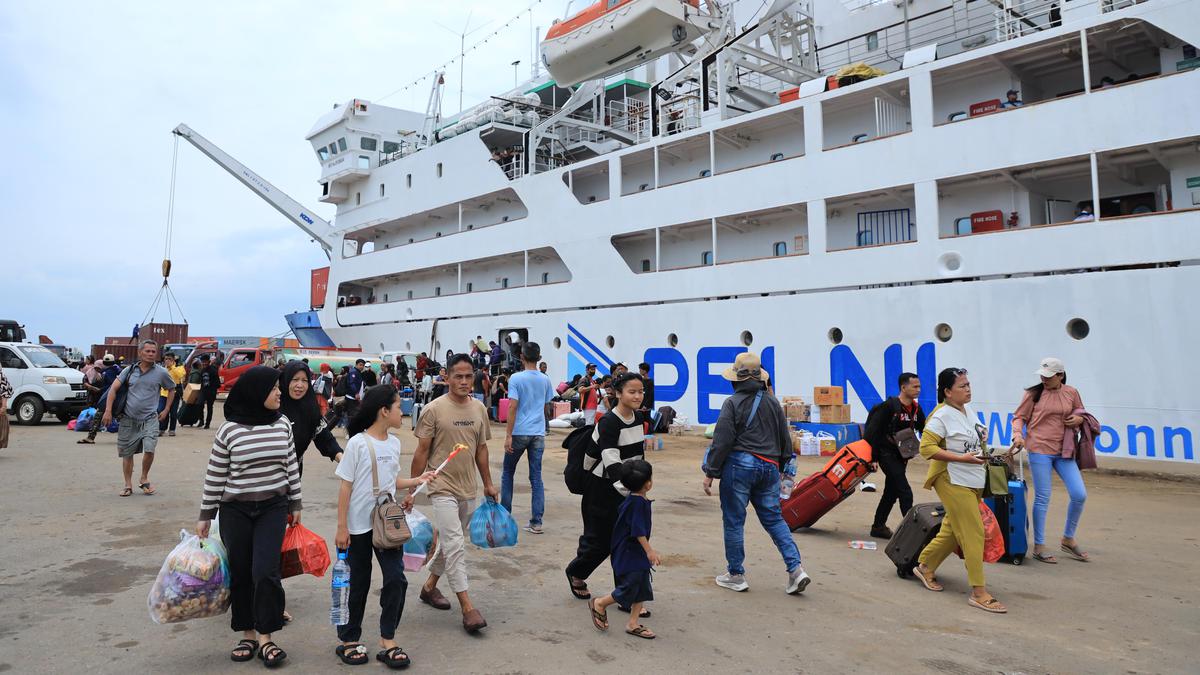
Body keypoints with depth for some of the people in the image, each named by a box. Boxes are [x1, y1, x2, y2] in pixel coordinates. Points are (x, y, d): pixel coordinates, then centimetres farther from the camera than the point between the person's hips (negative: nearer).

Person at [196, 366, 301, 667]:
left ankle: (265, 637, 7)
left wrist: (295, 504, 9)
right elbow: (215, 476, -2)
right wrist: (205, 515, 1)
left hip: (273, 508, 1)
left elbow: (291, 466, 7)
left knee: (265, 572, -7)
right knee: (241, 573, 9)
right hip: (235, 510, -1)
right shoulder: (229, 430, -9)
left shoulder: (282, 424, -1)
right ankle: (247, 634, 24)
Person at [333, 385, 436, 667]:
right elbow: (346, 487, -11)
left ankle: (387, 641, 14)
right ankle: (348, 640, 27)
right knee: (358, 584, 8)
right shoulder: (358, 443, -14)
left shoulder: (394, 443, 4)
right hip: (359, 526, -5)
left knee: (396, 580, 0)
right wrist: (342, 527, -11)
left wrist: (417, 480, -1)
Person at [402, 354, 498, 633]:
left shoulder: (479, 409, 5)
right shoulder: (434, 409, -11)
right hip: (443, 487, -6)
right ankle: (467, 607, -7)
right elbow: (422, 451, -8)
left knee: (449, 543, 17)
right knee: (455, 545, -11)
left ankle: (430, 586, 36)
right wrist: (412, 490, -7)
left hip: (468, 489, 6)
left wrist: (488, 483, 14)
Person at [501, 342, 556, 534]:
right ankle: (536, 522, 3)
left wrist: (508, 435, -13)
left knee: (507, 473, 15)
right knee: (536, 477, 5)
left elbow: (512, 407, -14)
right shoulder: (546, 380, 6)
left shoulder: (516, 378, -8)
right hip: (538, 433, 3)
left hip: (519, 432, -3)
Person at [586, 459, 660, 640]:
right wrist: (649, 551, -23)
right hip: (629, 555, -10)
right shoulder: (638, 503, -23)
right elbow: (638, 531, -25)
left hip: (638, 555, 10)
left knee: (642, 589, 10)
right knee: (629, 588, -4)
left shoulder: (632, 500, 7)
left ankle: (633, 624, 17)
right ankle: (599, 604, 16)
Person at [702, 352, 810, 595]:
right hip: (769, 467, 6)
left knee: (734, 521, 6)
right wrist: (781, 466, 27)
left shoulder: (733, 403, -7)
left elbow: (721, 441, -11)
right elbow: (785, 439, 16)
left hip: (739, 465, -6)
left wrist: (710, 473, -5)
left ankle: (736, 575, 14)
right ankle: (796, 569, 4)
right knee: (774, 518, 14)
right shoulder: (772, 402, 11)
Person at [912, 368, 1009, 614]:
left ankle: (924, 567, 33)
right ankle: (979, 593, -1)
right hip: (953, 481, -9)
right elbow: (926, 447, -22)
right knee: (973, 533, -8)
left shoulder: (968, 410, 10)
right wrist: (962, 458, -24)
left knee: (953, 531, 15)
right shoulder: (942, 416, -17)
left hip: (973, 482, 9)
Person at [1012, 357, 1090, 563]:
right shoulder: (1034, 393, -3)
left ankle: (1068, 540, 23)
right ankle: (1039, 546, 12)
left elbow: (1080, 410, 21)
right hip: (1039, 450, -4)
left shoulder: (1071, 392, 5)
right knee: (1042, 498, 0)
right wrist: (1018, 434, -16)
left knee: (1079, 495, 1)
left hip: (1063, 451, 4)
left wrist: (1078, 418, -2)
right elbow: (1019, 417, 1)